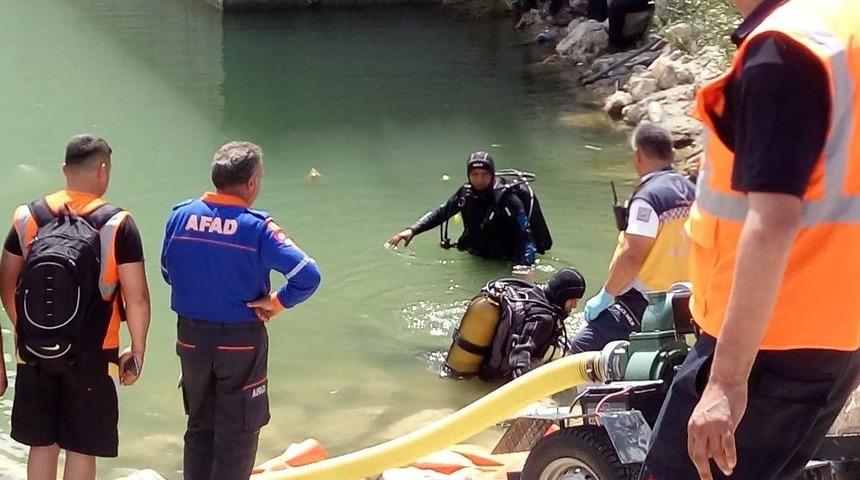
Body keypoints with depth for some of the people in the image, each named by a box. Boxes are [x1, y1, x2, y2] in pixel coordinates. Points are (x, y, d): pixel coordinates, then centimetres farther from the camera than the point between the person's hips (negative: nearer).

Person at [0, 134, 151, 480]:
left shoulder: (29, 217, -1)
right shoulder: (117, 224, -12)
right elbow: (136, 297, -13)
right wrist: (137, 351, -1)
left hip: (34, 353, 4)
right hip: (91, 357, -3)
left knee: (42, 444, 15)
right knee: (81, 450, 7)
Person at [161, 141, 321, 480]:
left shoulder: (179, 216, -5)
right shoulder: (256, 227, -19)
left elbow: (168, 272, 8)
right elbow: (307, 276, -25)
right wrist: (277, 302, -10)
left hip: (191, 337, 5)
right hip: (240, 341, -4)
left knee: (200, 424, 20)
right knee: (237, 431, 10)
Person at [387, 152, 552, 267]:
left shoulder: (506, 198, -20)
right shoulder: (466, 193, -2)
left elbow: (526, 234, -21)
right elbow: (441, 213, 9)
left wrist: (527, 267, -32)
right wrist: (412, 230, -2)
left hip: (504, 261, -6)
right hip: (474, 255, 6)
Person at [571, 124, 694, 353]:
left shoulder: (647, 198, -18)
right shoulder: (689, 190, 7)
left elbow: (632, 257, -22)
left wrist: (606, 296, -13)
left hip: (645, 303, -9)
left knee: (582, 348, -10)